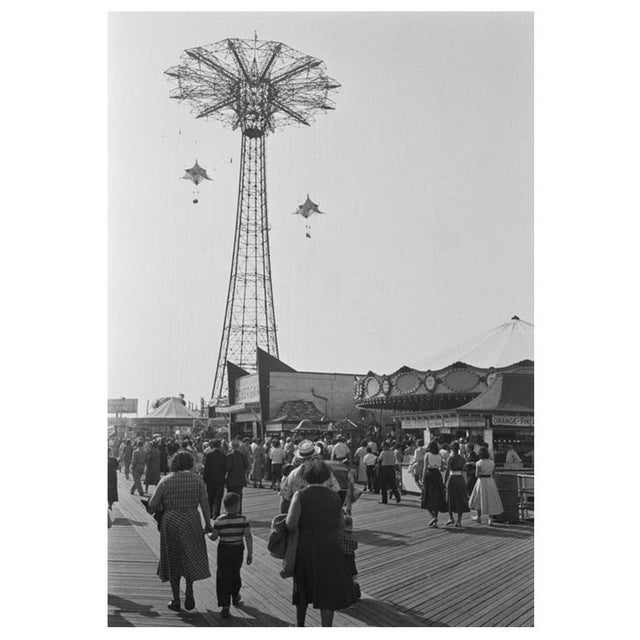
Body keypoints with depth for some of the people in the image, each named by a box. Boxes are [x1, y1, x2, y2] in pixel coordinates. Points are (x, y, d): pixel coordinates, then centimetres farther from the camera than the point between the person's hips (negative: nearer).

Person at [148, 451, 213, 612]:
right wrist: (208, 524, 5)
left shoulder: (165, 481, -6)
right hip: (191, 523, 0)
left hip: (171, 523, 0)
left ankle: (176, 600, 20)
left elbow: (152, 505, -7)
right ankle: (189, 591, 7)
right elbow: (204, 503, -5)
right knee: (191, 558, 22)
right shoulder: (197, 479, -5)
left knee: (173, 562, 16)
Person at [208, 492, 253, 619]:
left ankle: (225, 606, -2)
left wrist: (208, 534, 18)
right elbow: (248, 536, -11)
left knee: (224, 577, 3)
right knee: (236, 574, 24)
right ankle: (235, 598, 43)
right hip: (238, 550, 2)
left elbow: (214, 537, -5)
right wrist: (250, 553, -5)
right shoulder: (243, 520, -10)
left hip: (224, 550, -2)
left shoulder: (219, 520, -11)